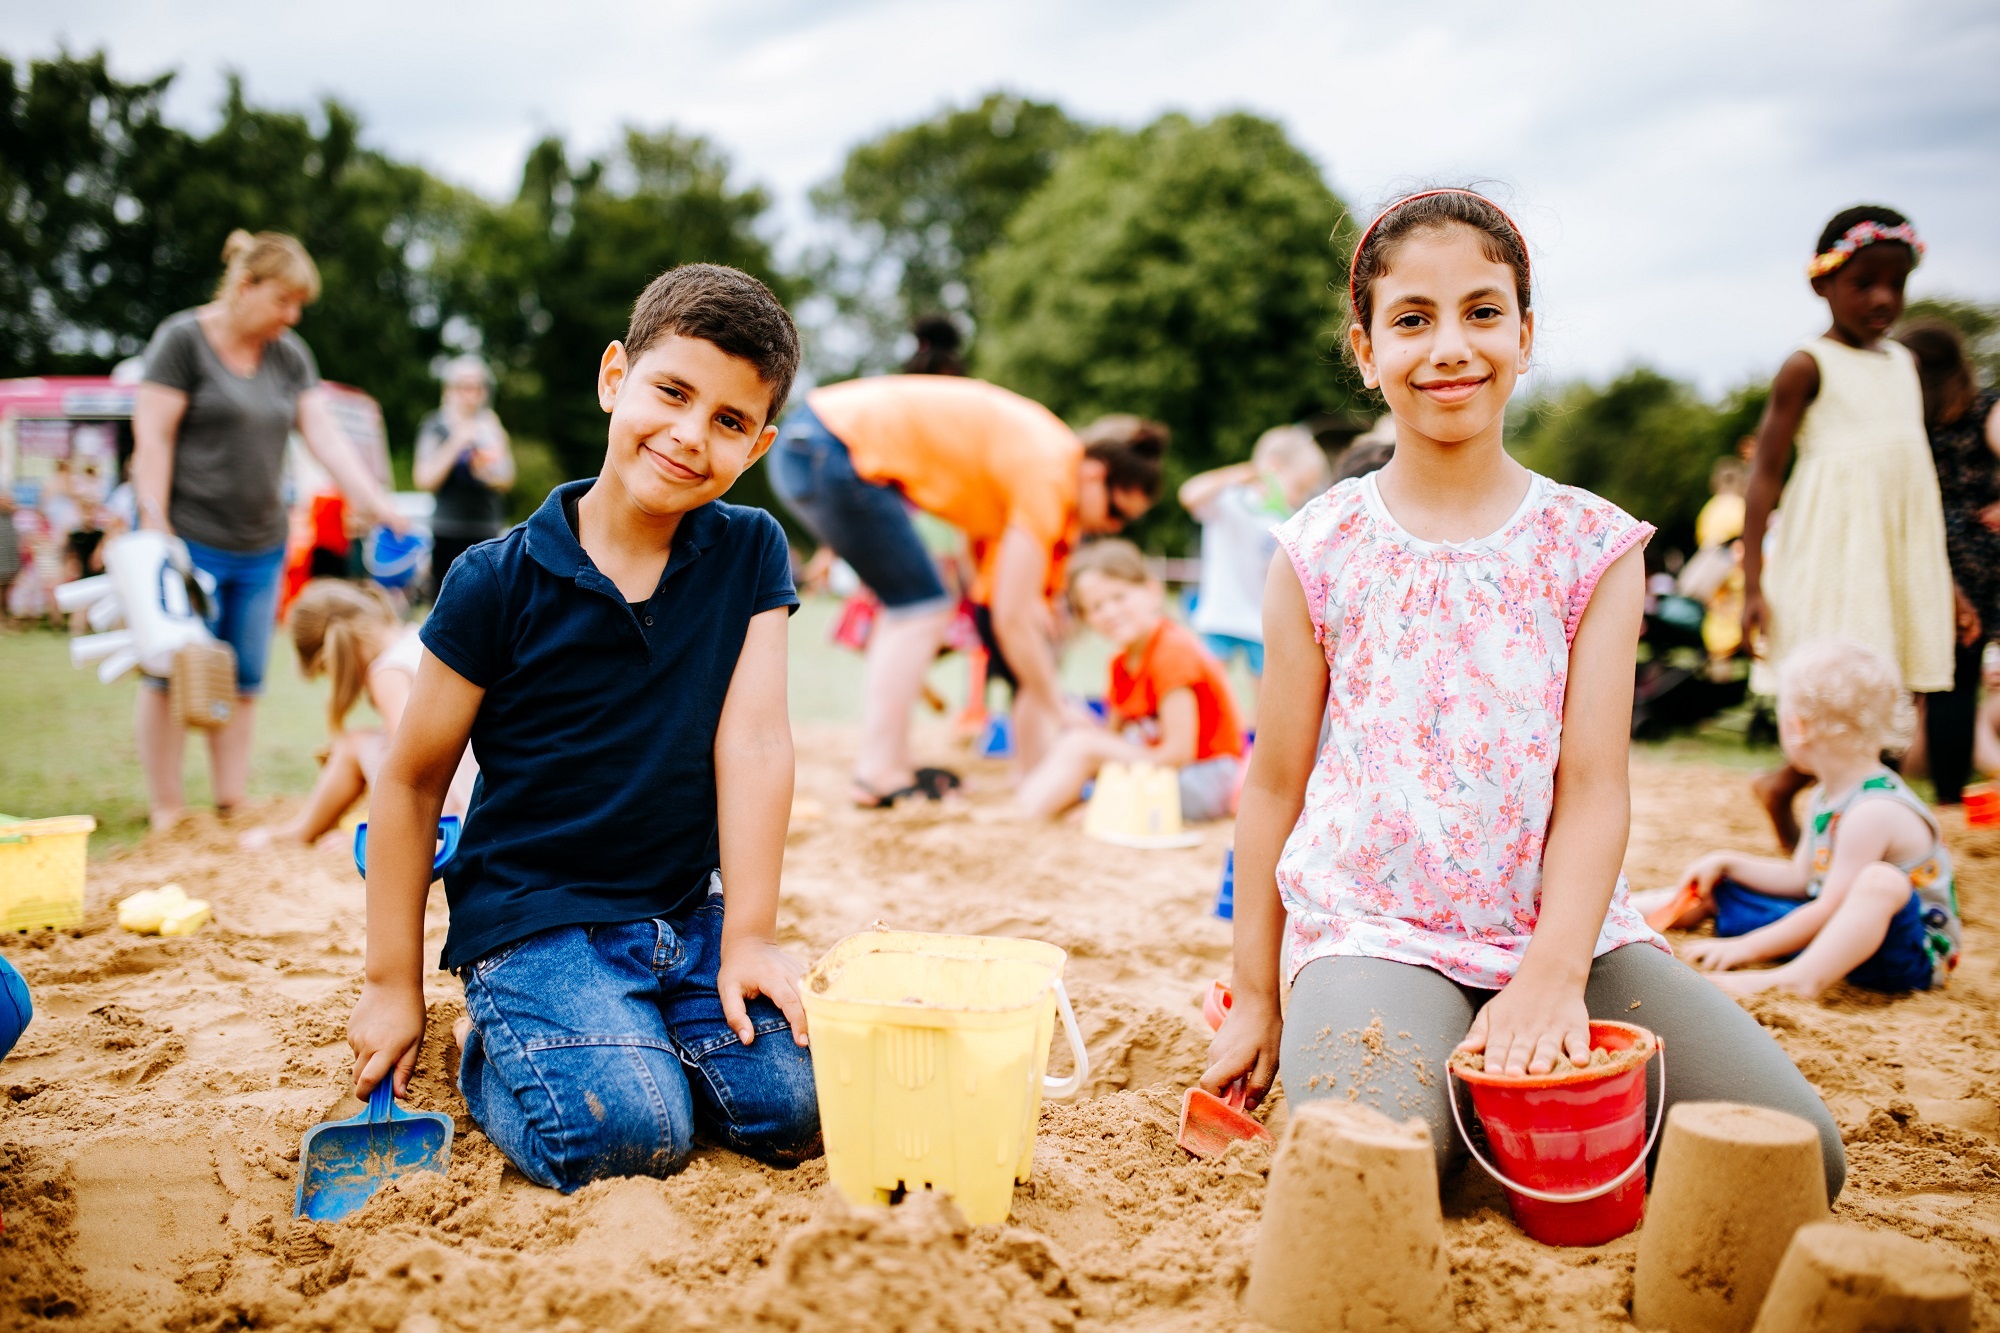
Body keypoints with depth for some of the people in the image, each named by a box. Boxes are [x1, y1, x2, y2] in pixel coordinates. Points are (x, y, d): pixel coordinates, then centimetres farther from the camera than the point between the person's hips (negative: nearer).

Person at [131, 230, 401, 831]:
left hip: (260, 545, 5)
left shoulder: (291, 355, 11)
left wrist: (380, 505, -8)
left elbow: (325, 435, 4)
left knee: (244, 682, 7)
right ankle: (167, 813, 7)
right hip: (189, 539, -5)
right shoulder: (183, 339, -6)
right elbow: (152, 437, -10)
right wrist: (155, 531, -16)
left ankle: (232, 809, 14)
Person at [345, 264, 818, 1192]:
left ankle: (639, 1040, 14)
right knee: (628, 1135, -23)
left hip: (689, 911, 4)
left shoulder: (751, 553, -1)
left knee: (797, 1107, -14)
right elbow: (410, 782, -2)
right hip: (533, 917, -3)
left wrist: (749, 937, -14)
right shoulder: (500, 582, -9)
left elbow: (753, 741, -9)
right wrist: (394, 987, 2)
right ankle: (491, 1054, 9)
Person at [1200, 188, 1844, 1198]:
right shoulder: (1320, 550, 1)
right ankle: (1435, 1077, 5)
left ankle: (1519, 1083, 8)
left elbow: (1594, 785, -3)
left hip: (1564, 926, 2)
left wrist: (1553, 974, -19)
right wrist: (1257, 997, 7)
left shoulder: (1594, 546, 2)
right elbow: (1274, 784, 6)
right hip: (1372, 929, -2)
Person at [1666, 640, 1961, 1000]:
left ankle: (1799, 978, -58)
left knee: (1880, 880, -45)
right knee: (1718, 885, 15)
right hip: (1842, 930, 10)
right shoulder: (1829, 796, 6)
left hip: (1908, 951, -10)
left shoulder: (1874, 811, -25)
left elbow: (1827, 910, -26)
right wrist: (1725, 863, 8)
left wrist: (1747, 947, -23)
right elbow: (1799, 877, 18)